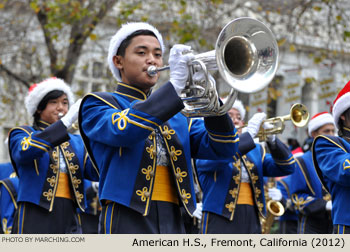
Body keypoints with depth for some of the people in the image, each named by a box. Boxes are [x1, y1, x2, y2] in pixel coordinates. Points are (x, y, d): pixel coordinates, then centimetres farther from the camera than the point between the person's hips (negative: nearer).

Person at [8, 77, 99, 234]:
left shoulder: (77, 143, 21)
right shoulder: (22, 134, 10)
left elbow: (96, 172, 4)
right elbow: (24, 151, -16)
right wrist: (66, 121, -21)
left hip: (69, 219, 4)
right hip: (35, 219, -4)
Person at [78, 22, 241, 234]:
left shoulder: (177, 117, 22)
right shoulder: (98, 104, 6)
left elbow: (224, 148, 9)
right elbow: (122, 130, -17)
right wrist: (175, 84, -19)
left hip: (174, 224, 5)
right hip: (127, 222, -5)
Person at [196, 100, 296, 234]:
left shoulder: (255, 149, 20)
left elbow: (286, 167, 9)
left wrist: (272, 139, -7)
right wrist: (249, 133, -20)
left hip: (251, 221, 6)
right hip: (220, 219, -5)